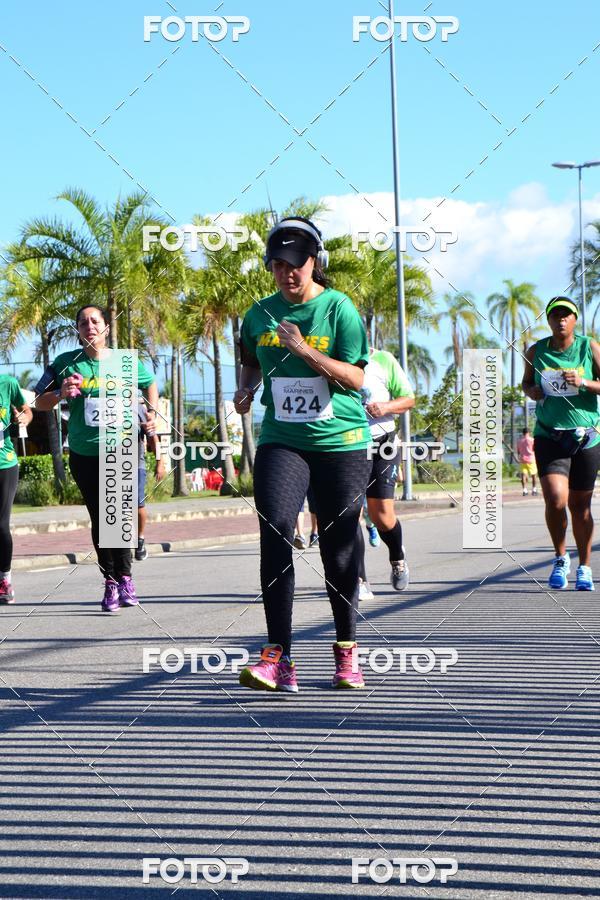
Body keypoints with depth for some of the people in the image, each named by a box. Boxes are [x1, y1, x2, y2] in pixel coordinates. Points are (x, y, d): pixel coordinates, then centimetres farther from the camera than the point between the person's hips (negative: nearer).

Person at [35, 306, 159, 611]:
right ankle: (110, 581, 12)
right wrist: (61, 393, -14)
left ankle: (124, 578, 0)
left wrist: (152, 411, 9)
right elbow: (40, 403, 5)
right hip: (84, 454, 1)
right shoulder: (66, 364, 2)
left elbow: (150, 384, 24)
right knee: (99, 519, 6)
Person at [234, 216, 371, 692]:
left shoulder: (339, 309, -5)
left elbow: (355, 378, -10)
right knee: (276, 529, -17)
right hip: (281, 440, 2)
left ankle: (346, 651, 22)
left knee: (340, 547, 4)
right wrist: (247, 388, 6)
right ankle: (278, 657, -19)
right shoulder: (260, 314, 7)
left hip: (340, 442, -2)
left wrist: (304, 350, -19)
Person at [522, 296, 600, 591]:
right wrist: (532, 391, -3)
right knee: (555, 500, -17)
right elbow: (527, 382, 19)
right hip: (549, 436, 0)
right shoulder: (536, 351, 4)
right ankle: (560, 558, 7)